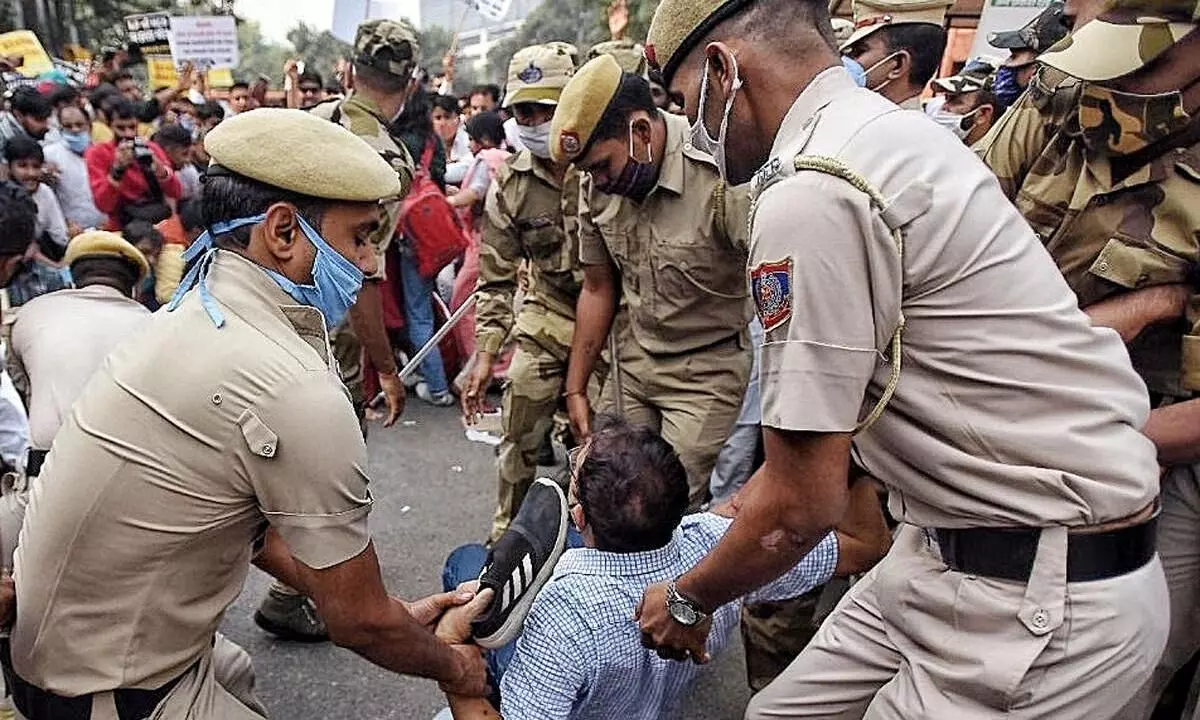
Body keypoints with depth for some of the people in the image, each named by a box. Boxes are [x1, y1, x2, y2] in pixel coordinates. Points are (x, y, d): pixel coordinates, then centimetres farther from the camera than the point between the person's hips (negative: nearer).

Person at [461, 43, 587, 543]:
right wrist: (484, 354, -2)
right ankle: (507, 538, 28)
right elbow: (496, 277, 3)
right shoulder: (510, 186, -3)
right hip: (545, 321, 3)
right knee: (519, 439, 5)